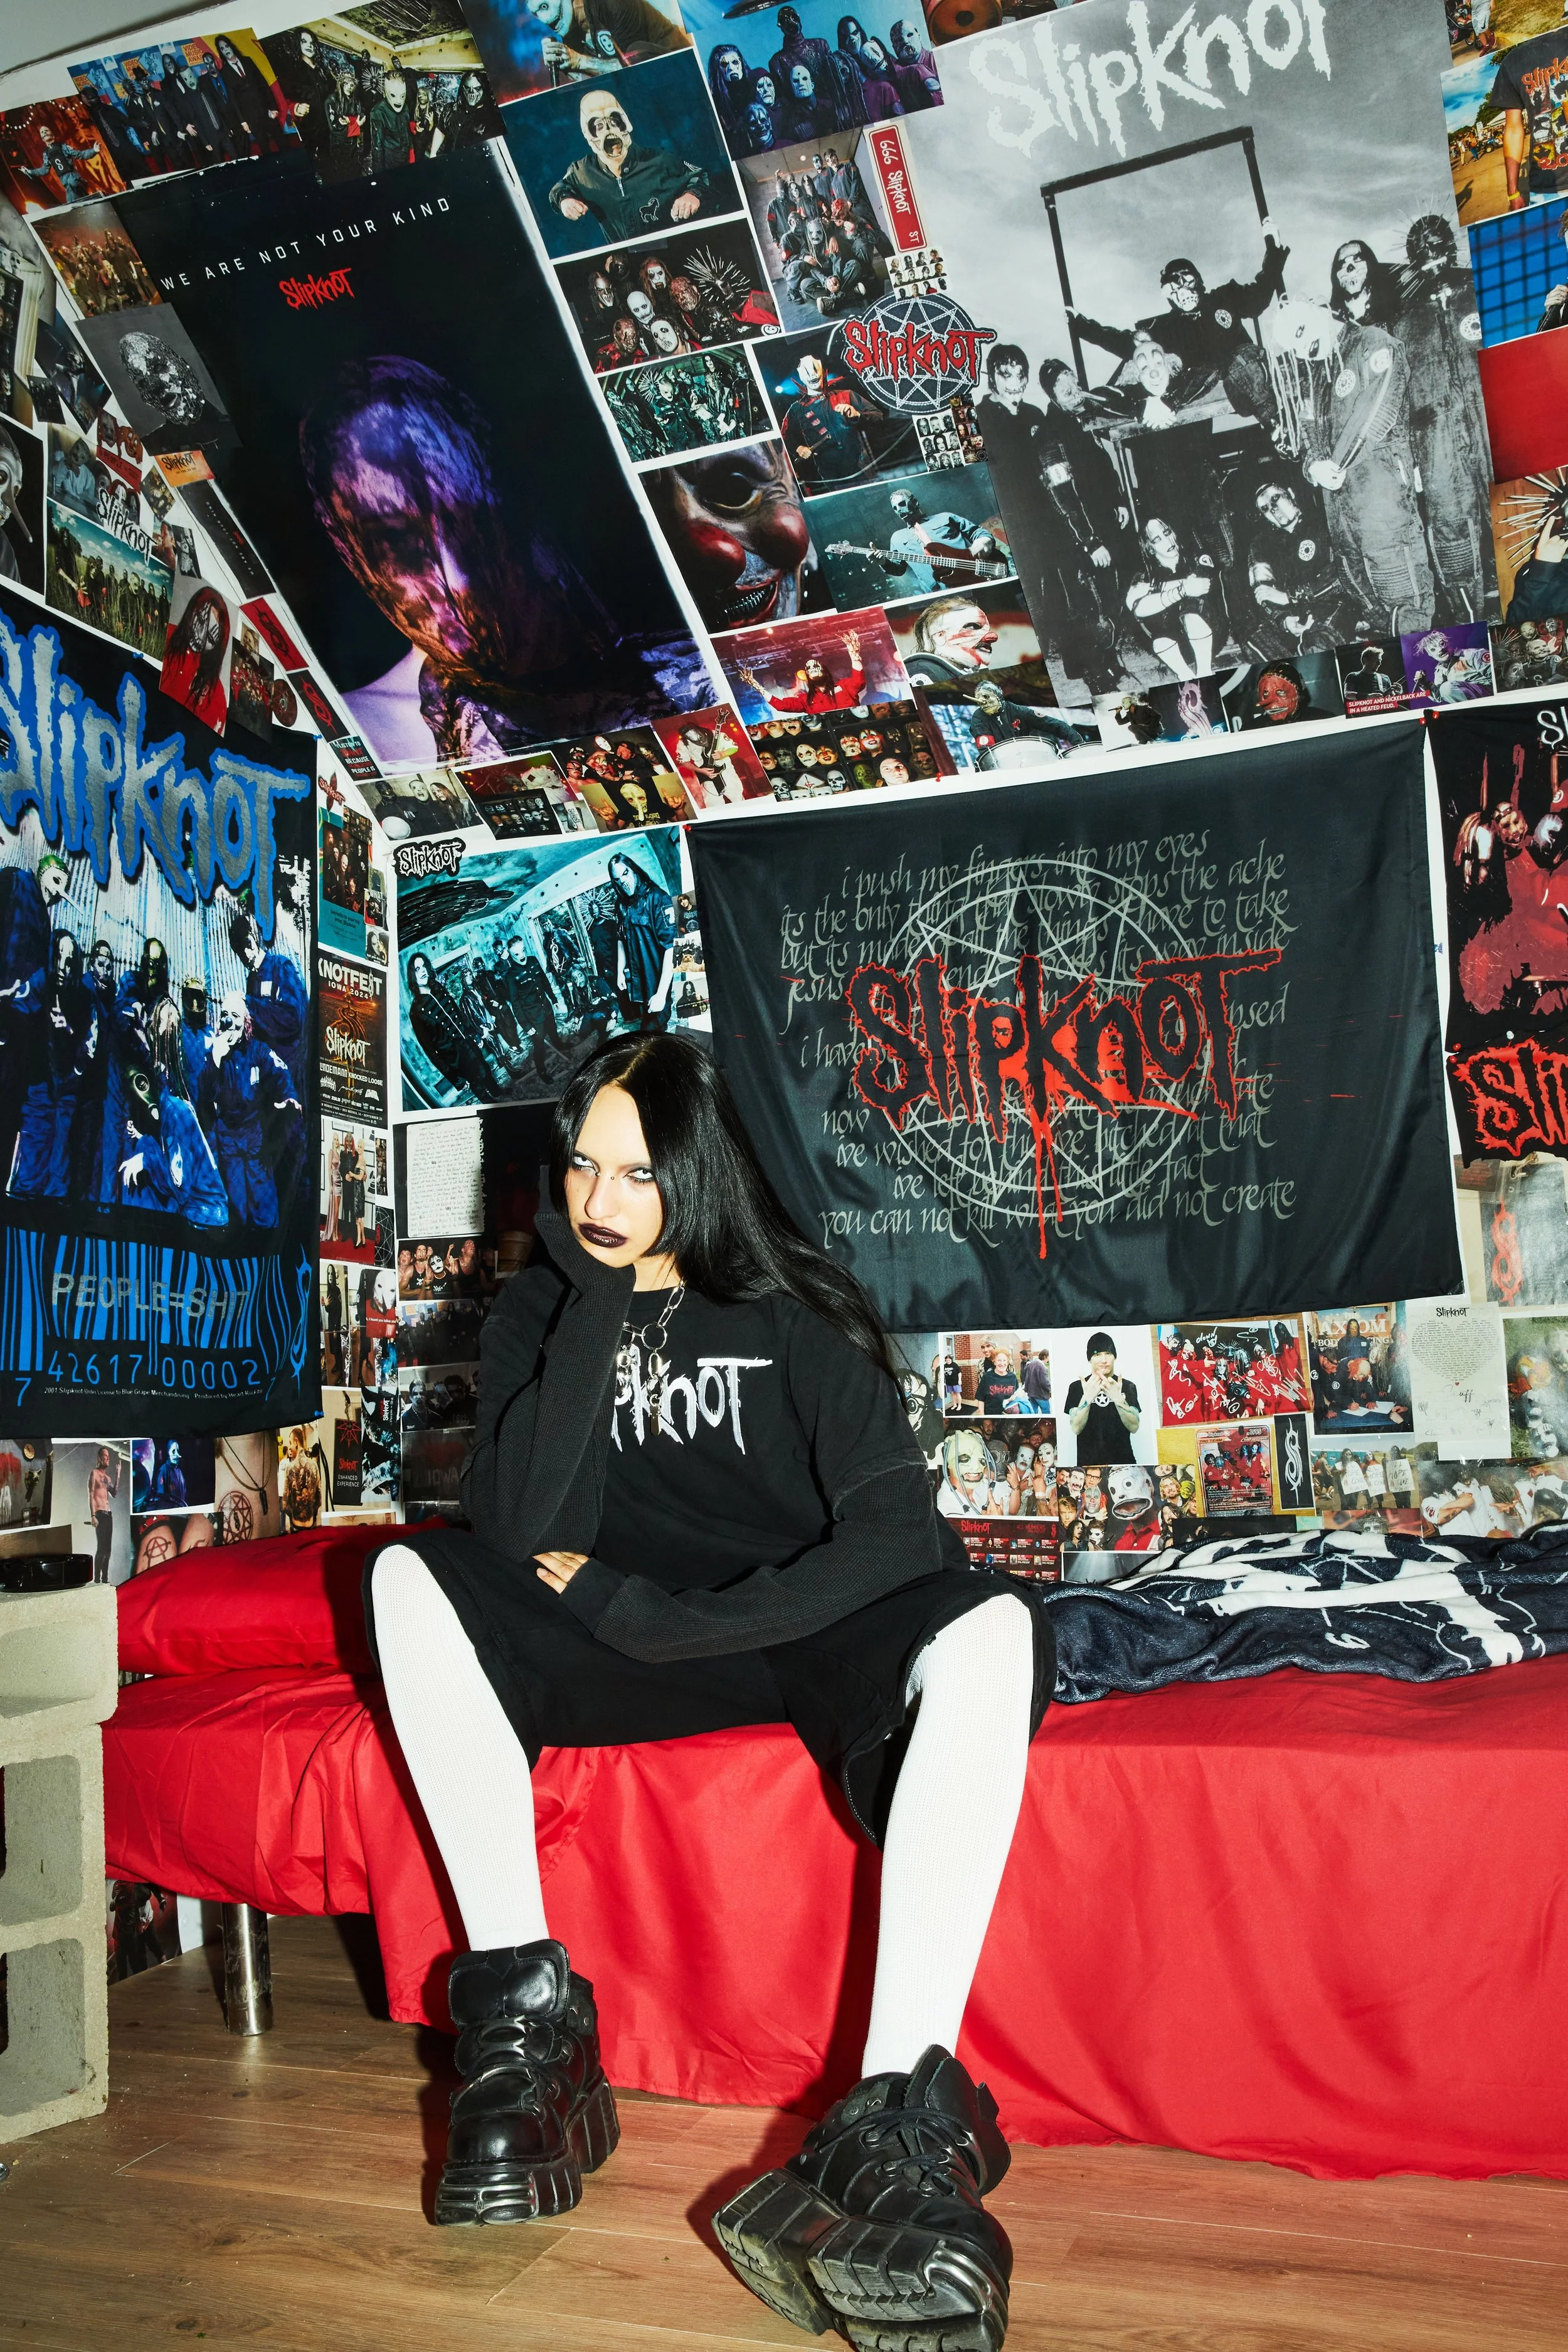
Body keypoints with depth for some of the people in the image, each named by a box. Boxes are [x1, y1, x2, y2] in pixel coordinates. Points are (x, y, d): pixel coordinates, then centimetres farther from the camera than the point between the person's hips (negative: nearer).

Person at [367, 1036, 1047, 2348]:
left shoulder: (786, 1313, -4)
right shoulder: (542, 1314, 3)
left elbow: (898, 1527, -16)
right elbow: (521, 1530, -14)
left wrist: (648, 1609, -19)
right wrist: (598, 1303, -17)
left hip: (809, 1633, -2)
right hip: (637, 1651, 3)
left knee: (993, 1632, -33)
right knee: (413, 1579, -20)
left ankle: (901, 2119, -41)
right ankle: (528, 2019, -22)